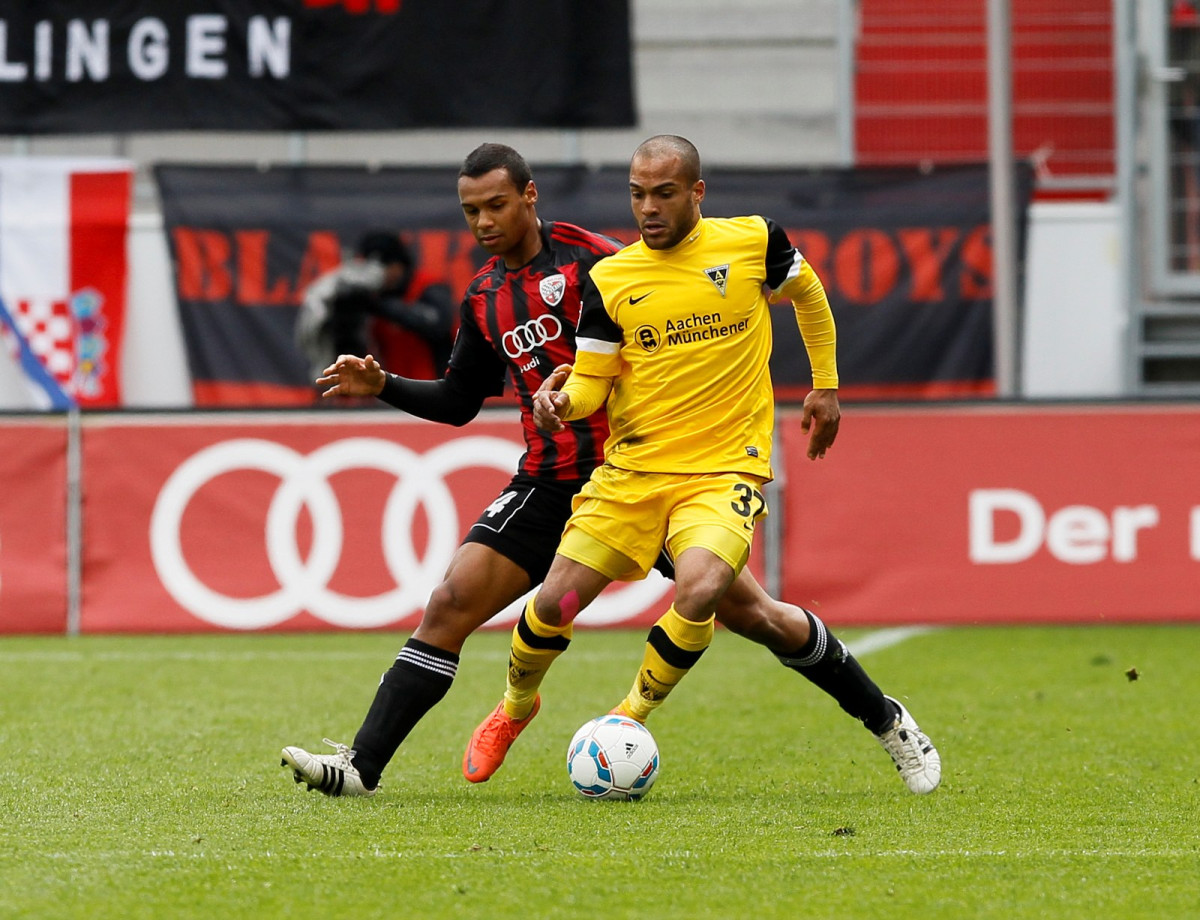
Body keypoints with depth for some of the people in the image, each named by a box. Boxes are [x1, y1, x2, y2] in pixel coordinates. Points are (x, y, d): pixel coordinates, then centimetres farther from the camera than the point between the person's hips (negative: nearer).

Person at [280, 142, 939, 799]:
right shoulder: (483, 296, 11)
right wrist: (382, 386, 7)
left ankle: (885, 722, 15)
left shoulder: (587, 257, -8)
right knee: (449, 605, -11)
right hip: (550, 487, 5)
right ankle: (361, 766, -12)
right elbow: (459, 401, 21)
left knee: (749, 612, -3)